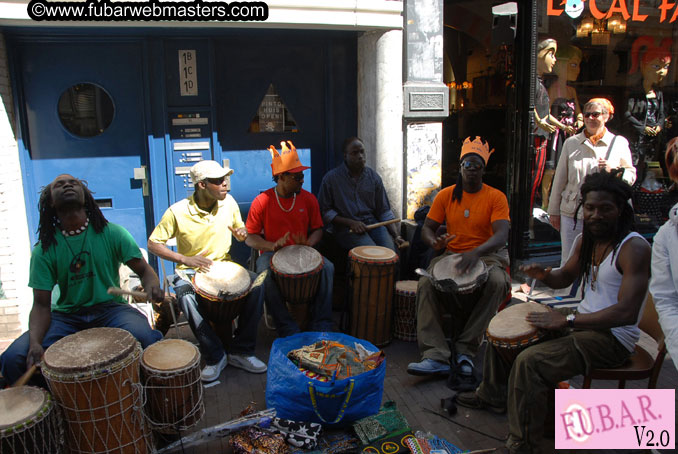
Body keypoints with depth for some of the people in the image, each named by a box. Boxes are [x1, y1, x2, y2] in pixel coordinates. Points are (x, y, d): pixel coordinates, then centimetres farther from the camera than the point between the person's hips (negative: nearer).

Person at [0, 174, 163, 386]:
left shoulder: (112, 233, -2)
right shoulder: (44, 249, 0)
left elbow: (144, 270, 1)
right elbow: (41, 305, -2)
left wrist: (152, 287, -25)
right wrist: (35, 342, -21)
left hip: (111, 308, -2)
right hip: (66, 316, 2)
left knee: (142, 336, -33)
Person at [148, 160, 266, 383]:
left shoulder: (229, 202, -2)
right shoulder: (177, 212, -14)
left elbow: (240, 228, 15)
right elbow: (153, 243, -7)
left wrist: (241, 233, -11)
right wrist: (184, 259, -21)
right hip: (190, 272, -3)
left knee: (256, 285, -24)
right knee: (186, 298, -36)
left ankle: (241, 352, -13)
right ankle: (215, 356, -17)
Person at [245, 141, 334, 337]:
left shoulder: (308, 199, 2)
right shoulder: (262, 201, -8)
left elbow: (317, 229, 9)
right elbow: (250, 238, -4)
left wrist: (307, 244, -14)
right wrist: (273, 246, -23)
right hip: (271, 254, -2)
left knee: (327, 268, -25)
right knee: (266, 275, -34)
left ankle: (321, 326, -17)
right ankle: (288, 330, -22)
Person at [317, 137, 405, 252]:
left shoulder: (373, 177, 7)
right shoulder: (331, 178, -4)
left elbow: (384, 211, 8)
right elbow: (324, 211, -2)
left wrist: (396, 236, -5)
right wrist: (350, 223, -14)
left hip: (372, 223, 4)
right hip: (345, 226, -3)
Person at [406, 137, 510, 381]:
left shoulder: (496, 197, -3)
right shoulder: (446, 195, 6)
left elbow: (502, 235, -15)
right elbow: (427, 228, 6)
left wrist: (476, 252, -35)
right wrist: (435, 241, -20)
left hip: (487, 255, -2)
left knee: (497, 282, -35)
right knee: (425, 283, -27)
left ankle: (465, 349, -23)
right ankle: (436, 356, -30)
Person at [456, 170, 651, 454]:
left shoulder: (634, 248, -22)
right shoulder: (585, 239, 5)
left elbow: (627, 313, -30)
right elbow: (566, 277, 19)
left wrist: (567, 320, -29)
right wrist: (545, 275, -5)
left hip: (613, 336, -9)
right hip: (582, 319, 9)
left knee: (530, 361, -28)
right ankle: (494, 395, 34)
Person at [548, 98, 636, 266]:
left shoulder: (619, 143, 7)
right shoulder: (571, 143, 7)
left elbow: (631, 176, 9)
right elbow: (559, 180, 9)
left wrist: (613, 170, -13)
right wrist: (554, 211, 10)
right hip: (572, 214, 0)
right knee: (568, 261, 5)